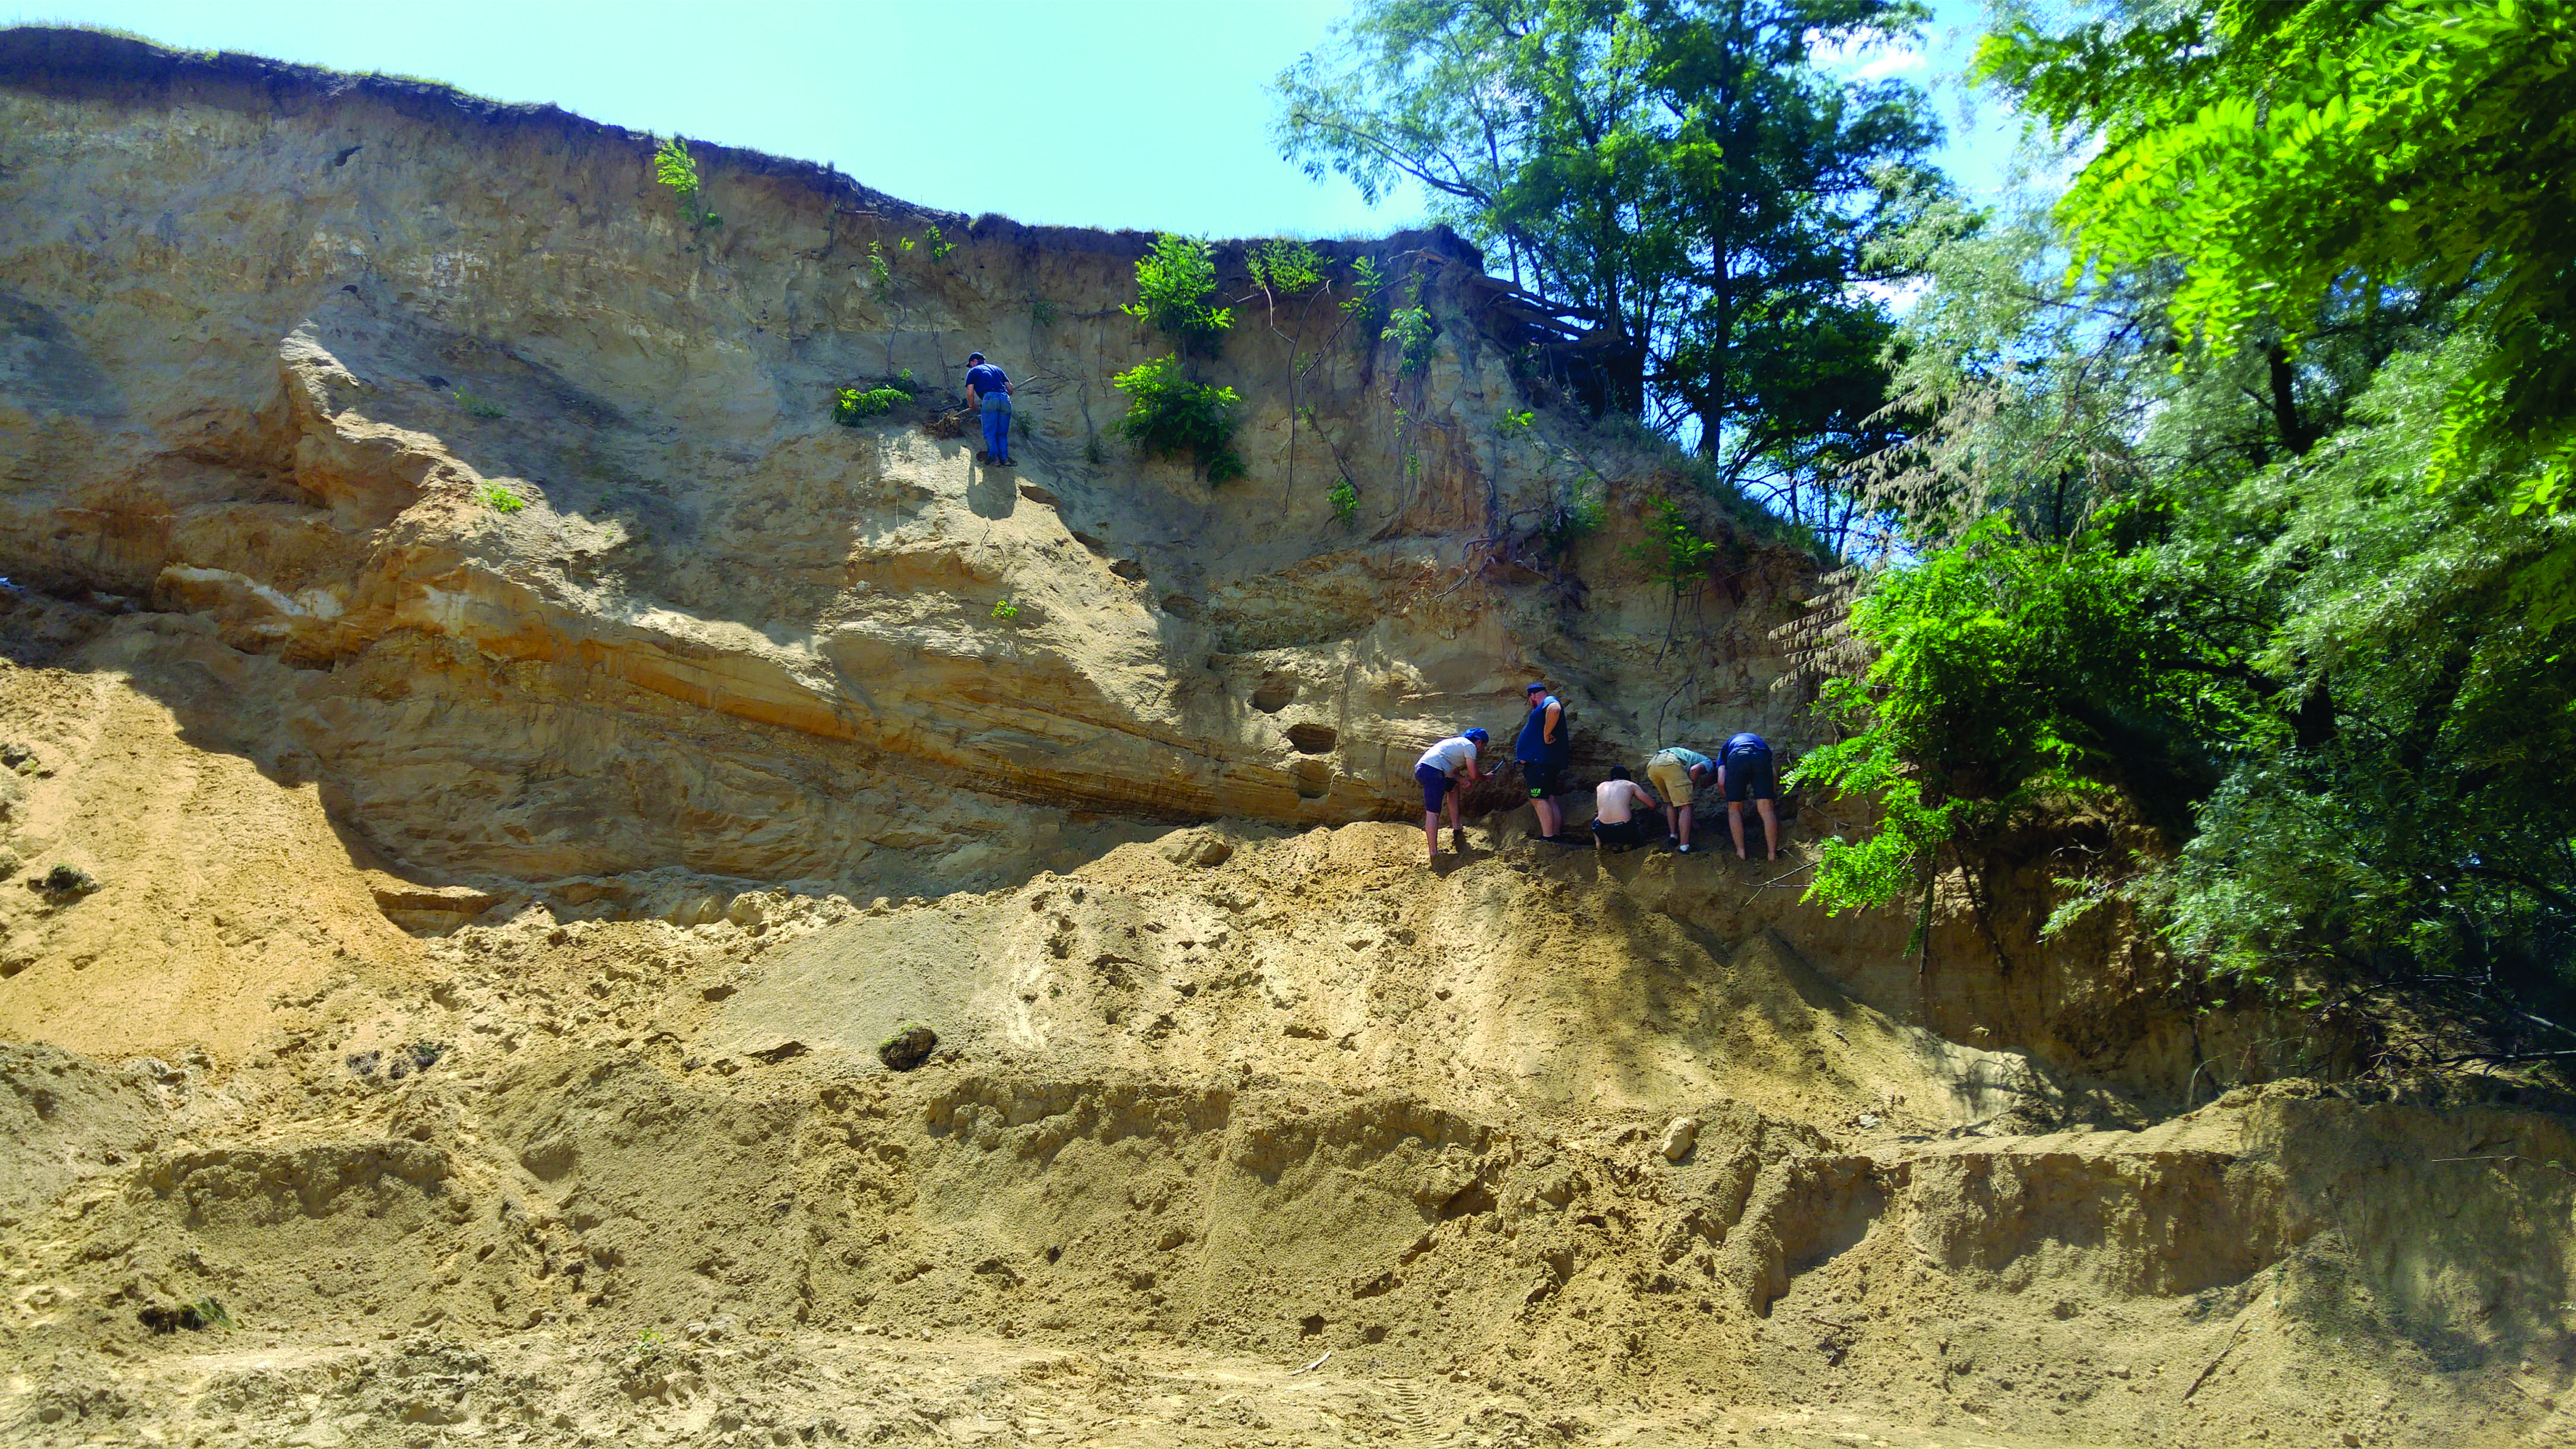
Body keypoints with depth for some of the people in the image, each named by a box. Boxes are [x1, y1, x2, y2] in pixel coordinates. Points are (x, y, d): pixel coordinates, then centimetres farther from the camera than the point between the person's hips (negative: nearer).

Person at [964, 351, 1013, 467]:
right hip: (1005, 399, 4)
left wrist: (972, 405, 31)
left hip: (989, 398, -4)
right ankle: (1004, 457, -6)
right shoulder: (997, 369, 31)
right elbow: (1010, 389, 25)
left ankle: (994, 457, -15)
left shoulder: (973, 371, 20)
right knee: (1002, 433, 8)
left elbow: (970, 393, 12)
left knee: (990, 432, -3)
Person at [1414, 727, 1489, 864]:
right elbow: (1474, 774, -1)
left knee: (1453, 787, 30)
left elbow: (1453, 771, 33)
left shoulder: (1458, 742, 32)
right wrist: (1486, 777, 19)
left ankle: (1456, 828, 30)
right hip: (1433, 771, -9)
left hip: (1421, 768, 9)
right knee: (1433, 812, -12)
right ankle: (1434, 854, -17)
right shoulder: (1470, 746, 4)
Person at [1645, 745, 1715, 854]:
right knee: (1686, 806, -4)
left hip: (1652, 765, 8)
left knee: (1672, 803, 28)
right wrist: (1689, 790, 11)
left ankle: (1674, 836, 19)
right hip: (1670, 763, -8)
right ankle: (1684, 848, -13)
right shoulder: (1709, 764, 23)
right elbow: (1694, 770, -2)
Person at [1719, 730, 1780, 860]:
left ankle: (1741, 852, 7)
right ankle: (1773, 854, 3)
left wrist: (1732, 799, 35)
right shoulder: (1760, 741, 44)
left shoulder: (1727, 747, 39)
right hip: (1761, 758, 2)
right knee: (1767, 809, 5)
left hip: (1738, 757, -1)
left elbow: (1721, 782, 20)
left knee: (1734, 809, 12)